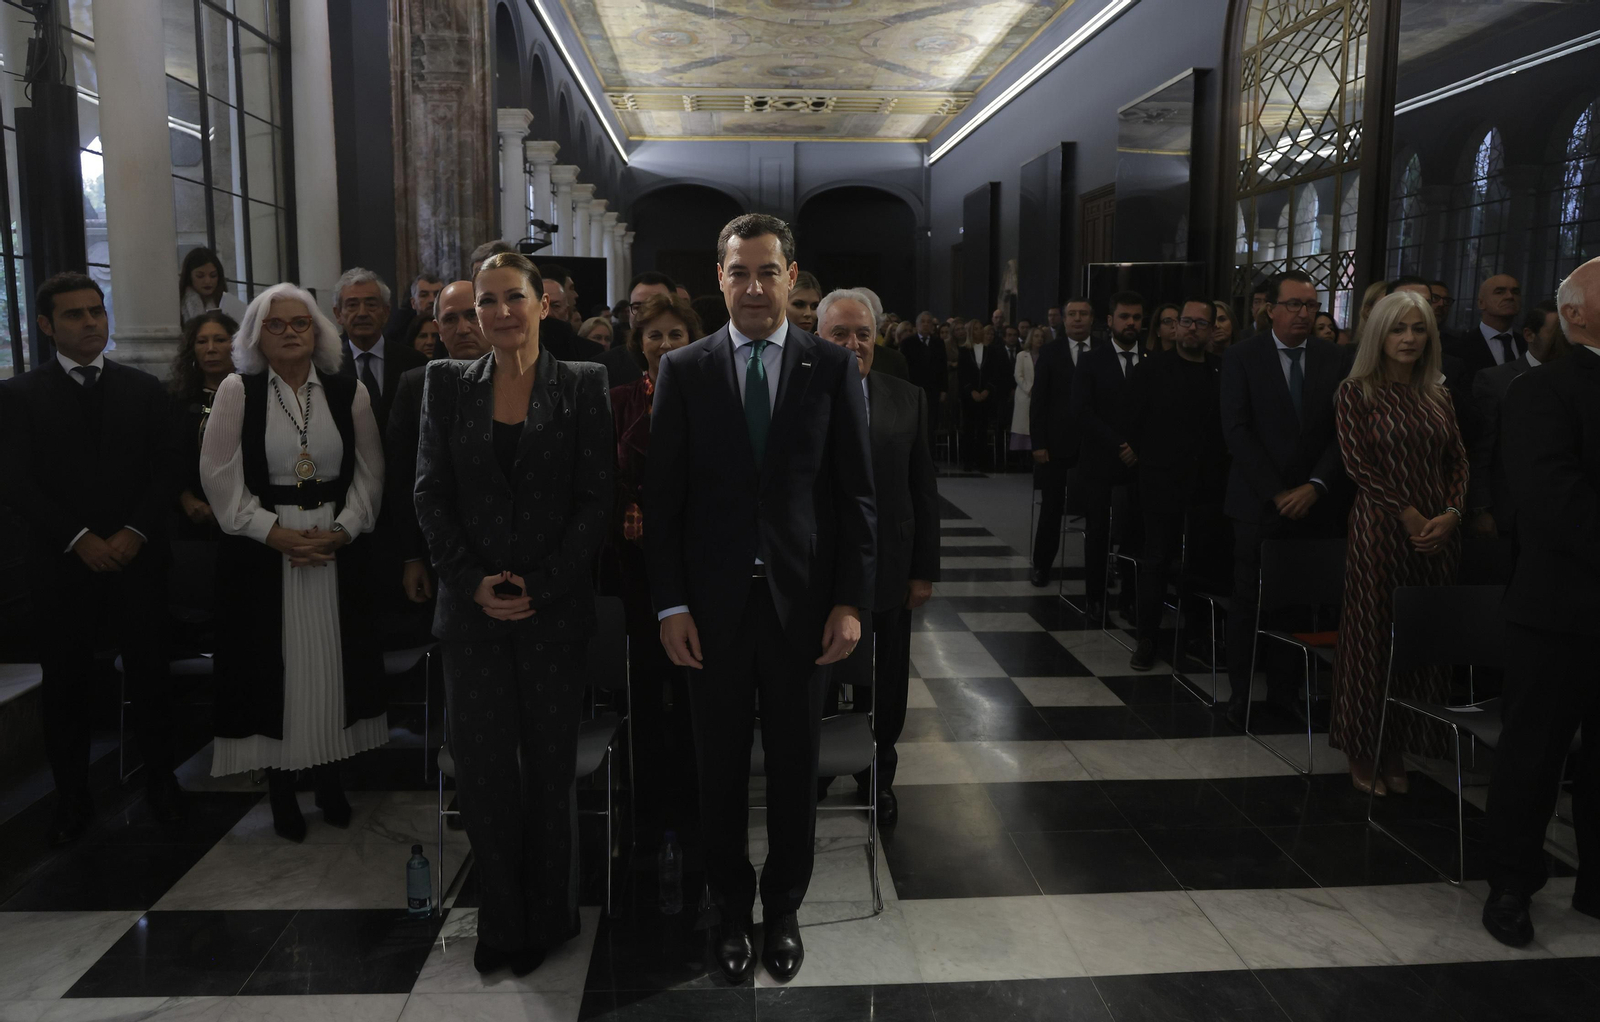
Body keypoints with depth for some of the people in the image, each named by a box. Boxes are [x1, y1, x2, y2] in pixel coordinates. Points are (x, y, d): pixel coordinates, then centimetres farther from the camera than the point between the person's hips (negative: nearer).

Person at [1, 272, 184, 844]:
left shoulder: (144, 390, 7)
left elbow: (161, 473, 3)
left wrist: (135, 533, -11)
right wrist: (80, 540, -14)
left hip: (137, 560, 1)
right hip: (62, 565, -1)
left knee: (149, 676, 8)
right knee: (65, 685, 8)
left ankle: (160, 781, 23)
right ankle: (72, 798, 21)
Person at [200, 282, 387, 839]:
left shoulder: (349, 392, 4)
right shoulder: (237, 391, 0)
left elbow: (368, 473, 4)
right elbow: (221, 475, -4)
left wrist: (341, 530, -9)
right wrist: (275, 533, -13)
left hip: (339, 548, 2)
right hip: (261, 549, -1)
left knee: (331, 660, 7)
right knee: (273, 663, 2)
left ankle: (328, 773, 22)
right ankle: (279, 785, 15)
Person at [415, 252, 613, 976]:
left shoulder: (582, 385, 1)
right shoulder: (448, 384, 8)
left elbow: (596, 500, -3)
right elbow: (431, 494, 4)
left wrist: (541, 585, -11)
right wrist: (473, 582, -8)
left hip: (556, 609, -1)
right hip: (473, 608, 2)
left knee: (551, 767, 8)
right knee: (483, 769, 4)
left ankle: (549, 922, 25)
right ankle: (502, 924, 21)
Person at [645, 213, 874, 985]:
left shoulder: (833, 368, 1)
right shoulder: (684, 370, 1)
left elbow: (856, 493, 1)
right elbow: (662, 497, 0)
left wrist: (852, 600, -5)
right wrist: (670, 604, -5)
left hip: (802, 601, 0)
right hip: (713, 603, 0)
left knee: (795, 765, 12)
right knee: (722, 767, 11)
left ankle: (784, 907, 32)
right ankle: (731, 910, 30)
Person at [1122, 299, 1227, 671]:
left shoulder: (1224, 372, 5)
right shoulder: (1151, 368, 2)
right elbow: (1131, 420, 2)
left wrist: (1221, 466, -3)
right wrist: (1141, 459, 0)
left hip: (1208, 485, 1)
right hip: (1162, 483, -1)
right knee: (1156, 560, 6)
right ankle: (1147, 638, 14)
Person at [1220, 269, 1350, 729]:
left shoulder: (1334, 359, 7)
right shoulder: (1242, 358, 0)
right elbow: (1237, 431, -6)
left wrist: (1316, 486, -10)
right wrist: (1277, 492, -11)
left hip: (1314, 502, 2)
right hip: (1258, 502, -2)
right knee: (1250, 600, 2)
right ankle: (1241, 691, 14)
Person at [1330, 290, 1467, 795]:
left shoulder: (1438, 395, 13)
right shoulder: (1356, 392, -1)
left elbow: (1459, 461, 10)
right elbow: (1356, 461, -8)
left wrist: (1450, 515, -7)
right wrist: (1408, 515, -13)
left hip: (1437, 532, 4)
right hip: (1380, 527, -4)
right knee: (1372, 638, 1)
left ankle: (1397, 752, 17)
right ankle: (1363, 753, 13)